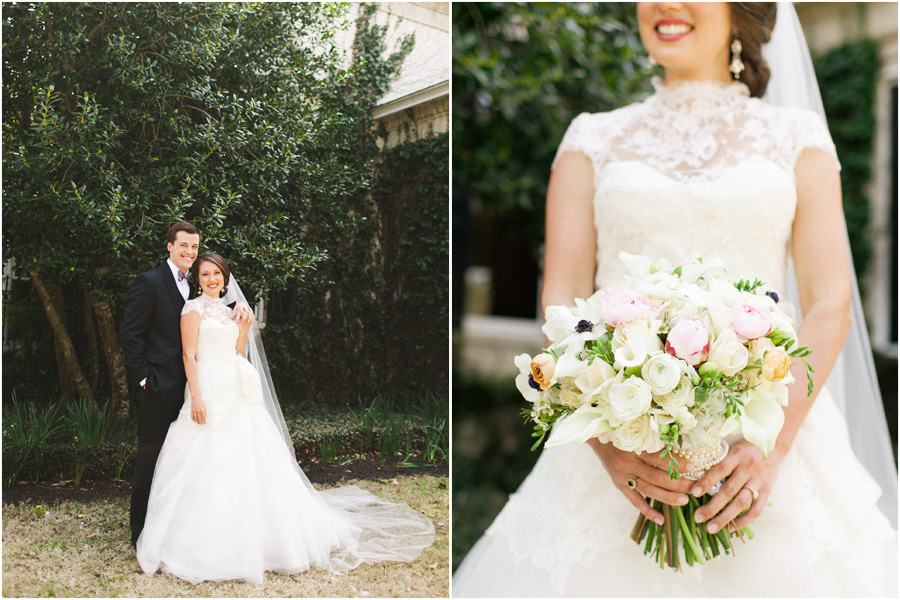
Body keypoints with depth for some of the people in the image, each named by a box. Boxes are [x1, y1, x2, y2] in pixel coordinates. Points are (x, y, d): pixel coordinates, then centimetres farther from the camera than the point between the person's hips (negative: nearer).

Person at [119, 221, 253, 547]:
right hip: (160, 386, -7)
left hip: (189, 387, 7)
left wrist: (240, 305, -6)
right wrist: (144, 377, -13)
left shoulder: (194, 287, 16)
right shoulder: (149, 282, -6)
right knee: (151, 460, 0)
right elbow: (130, 333, -9)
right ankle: (142, 534, 10)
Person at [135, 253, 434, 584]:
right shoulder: (194, 308, -1)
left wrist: (244, 329, 3)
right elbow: (189, 355, -8)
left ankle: (249, 540, 18)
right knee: (209, 466, -5)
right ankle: (206, 547, 3)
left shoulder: (229, 310, 17)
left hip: (237, 393, 6)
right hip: (209, 391, -6)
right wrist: (196, 397, -16)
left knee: (249, 464, 6)